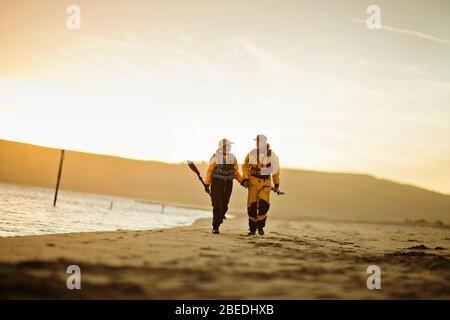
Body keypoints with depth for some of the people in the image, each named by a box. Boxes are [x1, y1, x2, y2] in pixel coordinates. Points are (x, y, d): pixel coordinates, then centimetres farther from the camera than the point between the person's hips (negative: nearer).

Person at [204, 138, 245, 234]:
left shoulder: (232, 158, 3)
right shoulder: (215, 157, -7)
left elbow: (236, 172, 9)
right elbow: (209, 172, -3)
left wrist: (242, 181, -3)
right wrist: (206, 185, -5)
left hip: (228, 184, 4)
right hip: (216, 183, -3)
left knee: (224, 206, 7)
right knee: (217, 205, -12)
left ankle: (218, 221, 34)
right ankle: (215, 227, -5)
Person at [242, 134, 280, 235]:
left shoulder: (271, 155, -8)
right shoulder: (252, 153, -7)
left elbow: (276, 170, 5)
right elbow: (245, 166, 7)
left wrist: (277, 184, 10)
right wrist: (245, 179, -6)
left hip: (266, 182, -1)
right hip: (253, 181, 1)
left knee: (263, 204, -19)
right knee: (252, 205, -4)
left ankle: (260, 226, 1)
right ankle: (252, 228, 12)